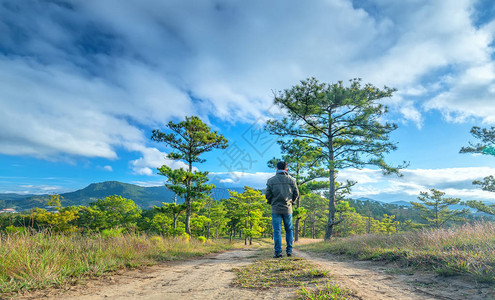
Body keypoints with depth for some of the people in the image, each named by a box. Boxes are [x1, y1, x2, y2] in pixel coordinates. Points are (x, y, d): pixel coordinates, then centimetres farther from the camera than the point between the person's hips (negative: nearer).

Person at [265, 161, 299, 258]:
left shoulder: (271, 180, -3)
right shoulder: (291, 180, 2)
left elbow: (268, 194, -2)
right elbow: (296, 193, 6)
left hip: (276, 209, -1)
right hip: (288, 209, 2)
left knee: (277, 230, 2)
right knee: (289, 230, 13)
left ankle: (278, 252, 0)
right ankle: (289, 250, 14)